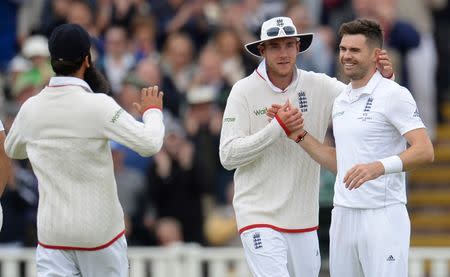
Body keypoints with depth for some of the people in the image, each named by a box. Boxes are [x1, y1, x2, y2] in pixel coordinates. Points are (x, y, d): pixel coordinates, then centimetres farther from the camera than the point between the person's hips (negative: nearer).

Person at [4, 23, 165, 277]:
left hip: (53, 229, 3)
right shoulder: (97, 106, -16)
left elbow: (13, 151, 19)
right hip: (99, 227, -3)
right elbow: (150, 143, -20)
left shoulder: (31, 108, -1)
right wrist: (152, 111, 0)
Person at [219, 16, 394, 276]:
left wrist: (385, 78, -18)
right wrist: (277, 127, -19)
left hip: (304, 220, 4)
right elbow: (228, 155, -11)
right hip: (259, 215, -4)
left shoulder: (319, 87, 2)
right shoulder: (244, 91, -6)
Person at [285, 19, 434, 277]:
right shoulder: (341, 101, 17)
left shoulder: (394, 95, -8)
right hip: (343, 215, 7)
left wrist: (379, 167, -31)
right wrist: (300, 135, 14)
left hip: (382, 216, -7)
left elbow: (425, 151, -17)